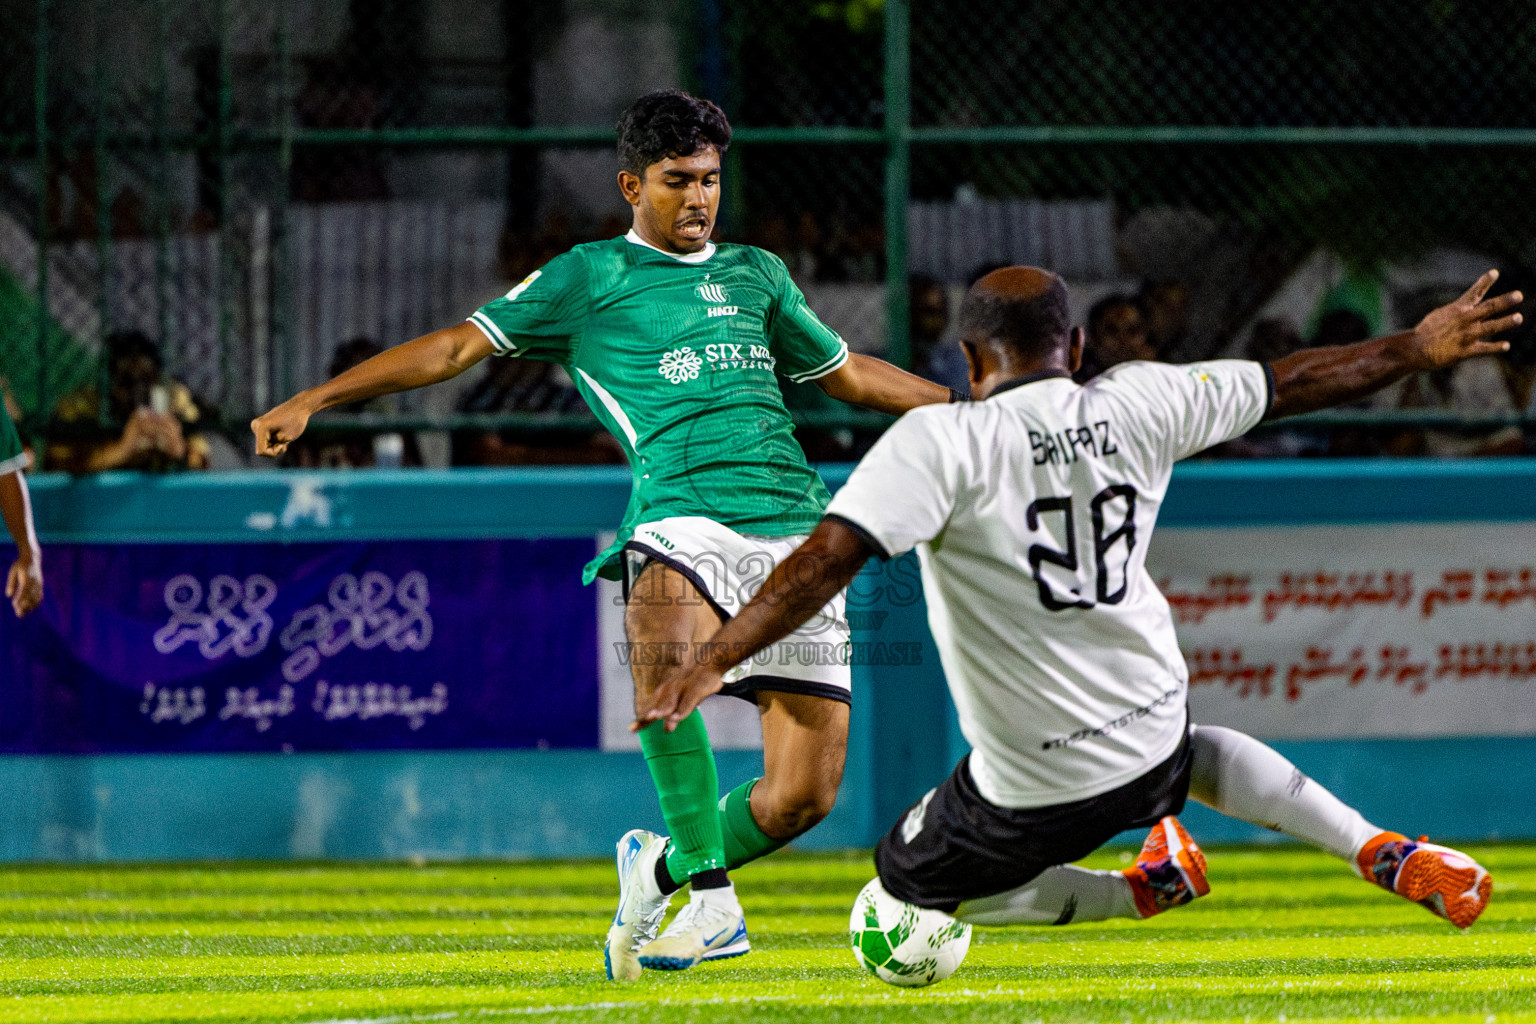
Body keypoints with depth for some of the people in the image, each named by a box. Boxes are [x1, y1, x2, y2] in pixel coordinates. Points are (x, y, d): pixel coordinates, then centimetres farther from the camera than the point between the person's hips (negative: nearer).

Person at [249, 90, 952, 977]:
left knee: (804, 794, -6)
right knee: (664, 665, -39)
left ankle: (662, 868, 21)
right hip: (685, 511, -4)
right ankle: (713, 900, -30)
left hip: (794, 528, 4)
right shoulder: (590, 278, 12)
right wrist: (313, 400, 2)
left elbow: (849, 373, 38)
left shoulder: (756, 274, 25)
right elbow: (457, 347, 9)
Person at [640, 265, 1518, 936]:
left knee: (909, 884, 21)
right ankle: (1384, 853, 21)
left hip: (1034, 795, -5)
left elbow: (831, 555, -28)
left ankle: (1150, 887, 4)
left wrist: (714, 662, -30)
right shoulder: (1139, 406, -3)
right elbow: (1290, 383, 9)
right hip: (1154, 755, 5)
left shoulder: (942, 441, -16)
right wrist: (1419, 349, 23)